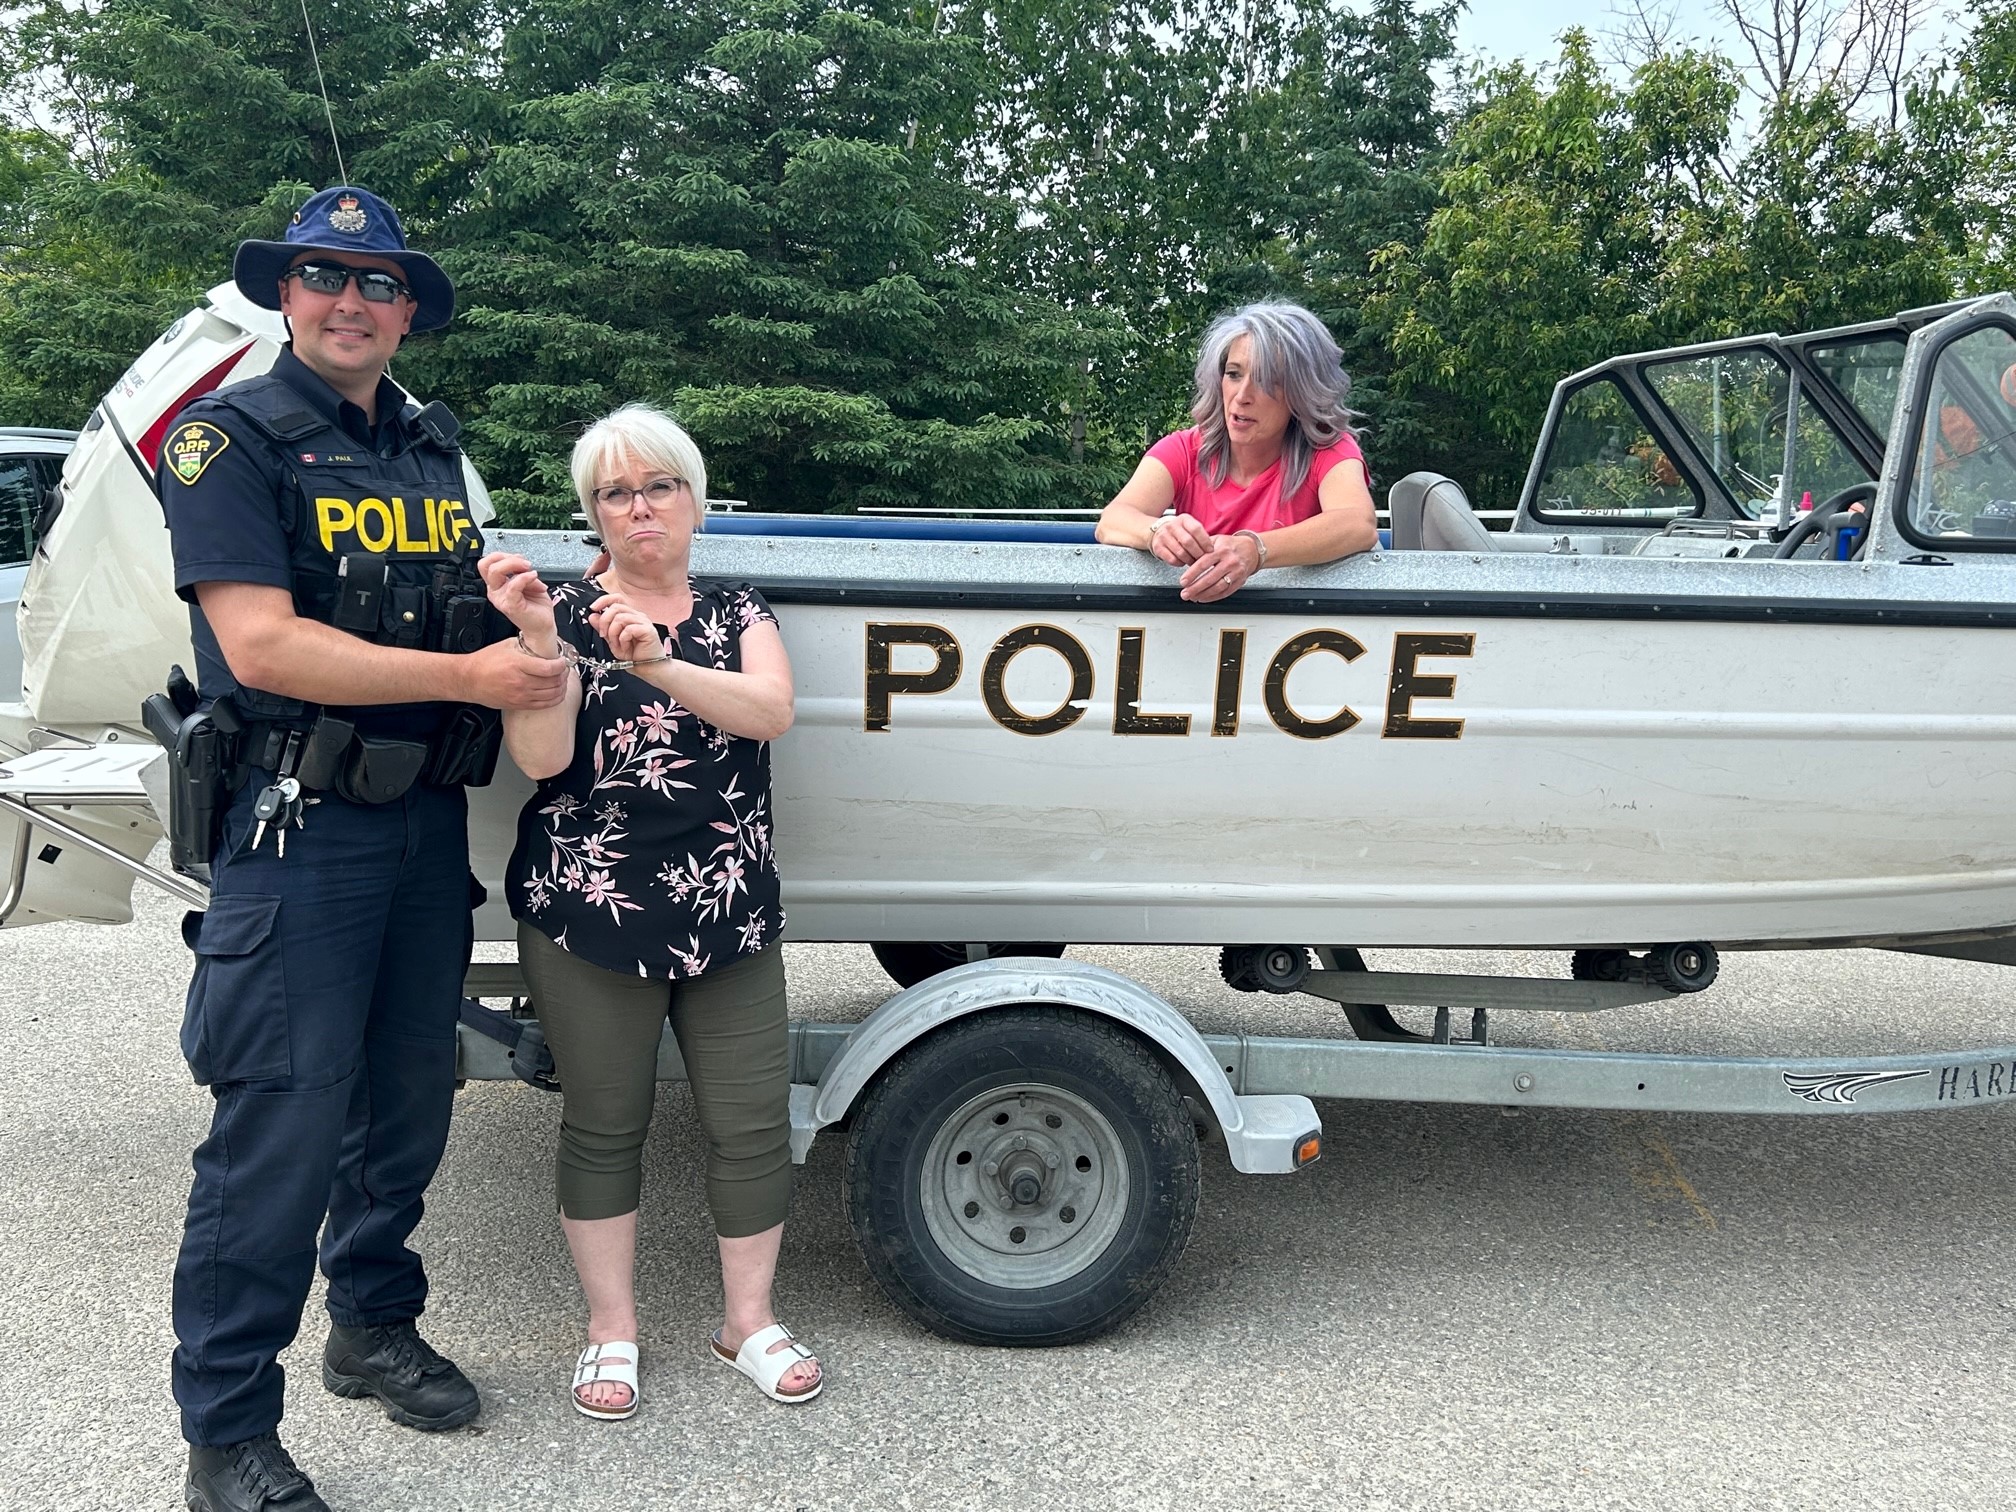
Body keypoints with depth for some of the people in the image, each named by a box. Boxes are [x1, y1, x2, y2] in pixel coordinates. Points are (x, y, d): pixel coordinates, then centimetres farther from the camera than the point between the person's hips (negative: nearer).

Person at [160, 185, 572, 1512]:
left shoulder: (433, 448, 14)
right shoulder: (232, 438, -6)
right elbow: (259, 644, -17)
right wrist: (465, 676, -19)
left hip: (430, 822, 7)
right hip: (301, 824, -7)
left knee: (408, 1098, 16)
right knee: (282, 1129, -4)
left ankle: (375, 1327, 35)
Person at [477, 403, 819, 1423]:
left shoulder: (737, 613, 9)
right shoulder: (567, 612, 2)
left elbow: (771, 712, -11)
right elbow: (540, 758, -9)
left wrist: (660, 664, -25)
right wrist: (537, 637, -21)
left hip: (729, 913, 2)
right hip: (589, 914, -2)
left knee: (753, 1122, 4)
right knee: (604, 1125, 8)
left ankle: (748, 1318, 23)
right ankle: (611, 1330, 26)